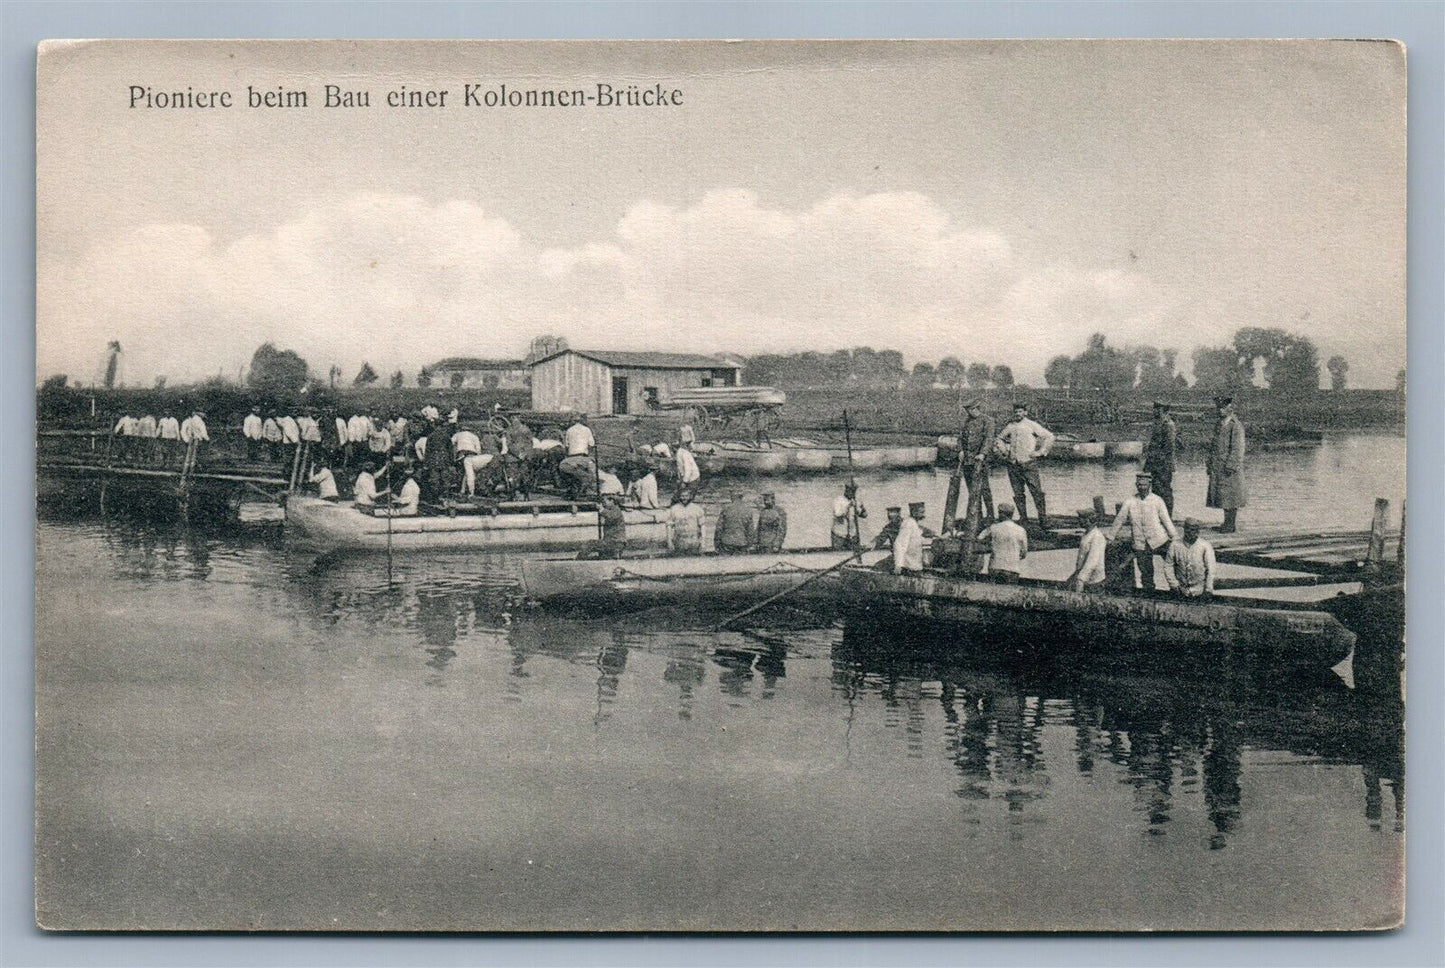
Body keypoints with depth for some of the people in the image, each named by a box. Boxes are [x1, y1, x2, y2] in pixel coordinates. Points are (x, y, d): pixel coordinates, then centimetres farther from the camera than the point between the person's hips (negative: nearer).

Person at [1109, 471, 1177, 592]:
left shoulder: (1157, 501, -1)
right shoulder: (1130, 503, 2)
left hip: (1159, 540, -1)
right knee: (1145, 571, 6)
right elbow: (1119, 520, 8)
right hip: (1140, 544, 1)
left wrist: (1173, 537, -3)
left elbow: (1166, 520, 0)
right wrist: (1111, 537, 13)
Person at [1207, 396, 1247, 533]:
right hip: (1217, 467, 8)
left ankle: (1231, 524, 1)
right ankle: (1227, 523, 19)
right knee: (1222, 496, 11)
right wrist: (1210, 463, 16)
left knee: (1231, 496, -4)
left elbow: (1237, 448, -15)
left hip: (1230, 467, -8)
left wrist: (1231, 465, -19)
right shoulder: (1220, 425, 16)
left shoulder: (1236, 426, -10)